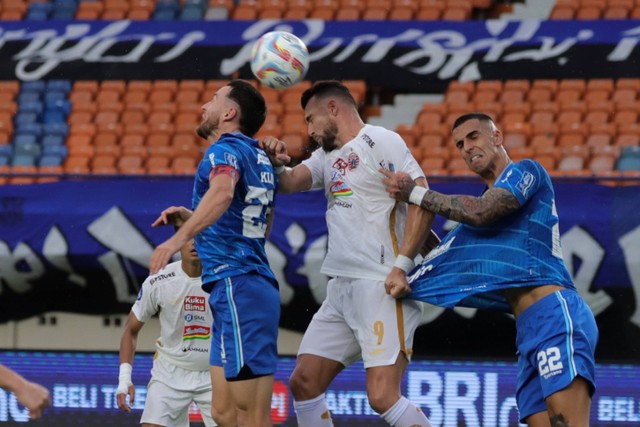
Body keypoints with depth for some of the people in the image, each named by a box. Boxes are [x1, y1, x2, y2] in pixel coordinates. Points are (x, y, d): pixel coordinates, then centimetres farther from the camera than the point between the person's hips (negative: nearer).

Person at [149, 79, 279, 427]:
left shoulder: (227, 149, -6)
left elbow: (223, 191, -30)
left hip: (236, 288, -10)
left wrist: (180, 237, -42)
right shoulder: (260, 158, 21)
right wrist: (191, 219, 31)